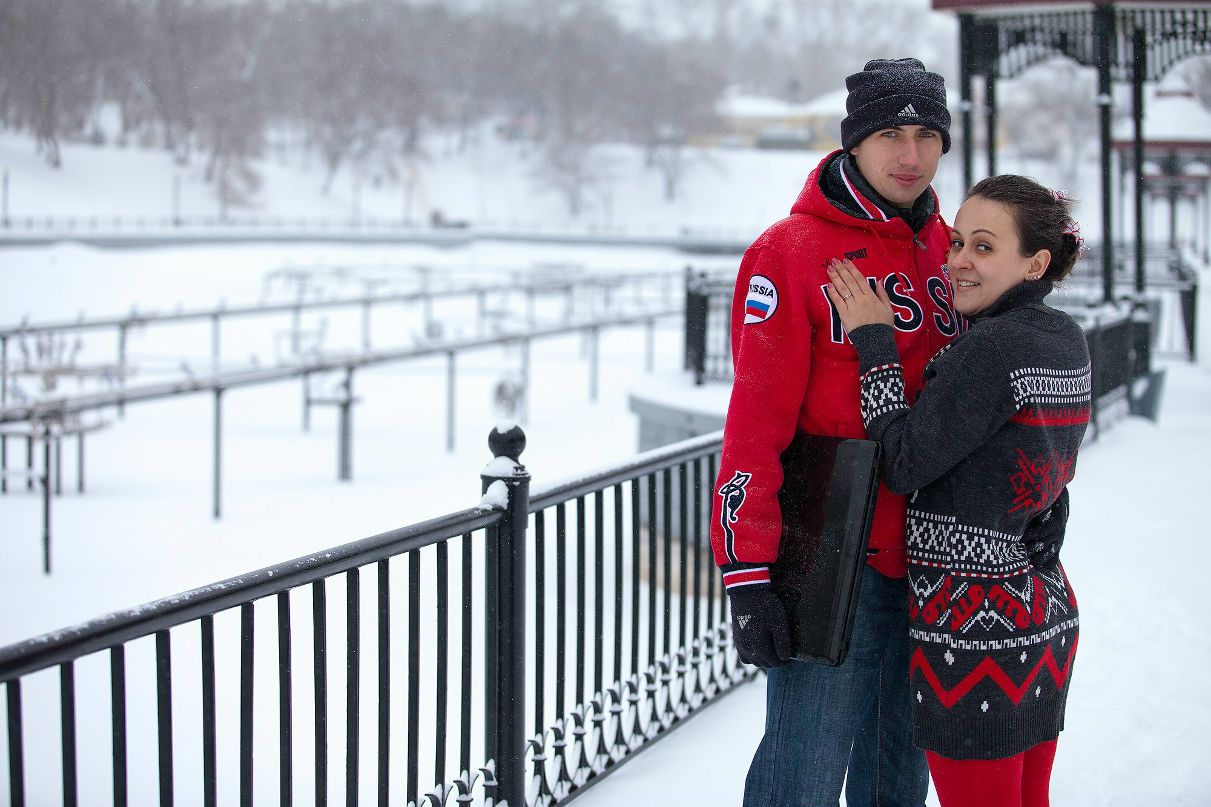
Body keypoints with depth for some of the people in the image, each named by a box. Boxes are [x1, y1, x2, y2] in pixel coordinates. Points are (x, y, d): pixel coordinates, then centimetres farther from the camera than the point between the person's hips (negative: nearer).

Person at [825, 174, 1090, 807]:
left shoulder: (992, 348, -20)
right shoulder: (1066, 340, 7)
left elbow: (904, 466, -16)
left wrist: (875, 344, -10)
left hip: (976, 624, -9)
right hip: (1046, 612, 9)